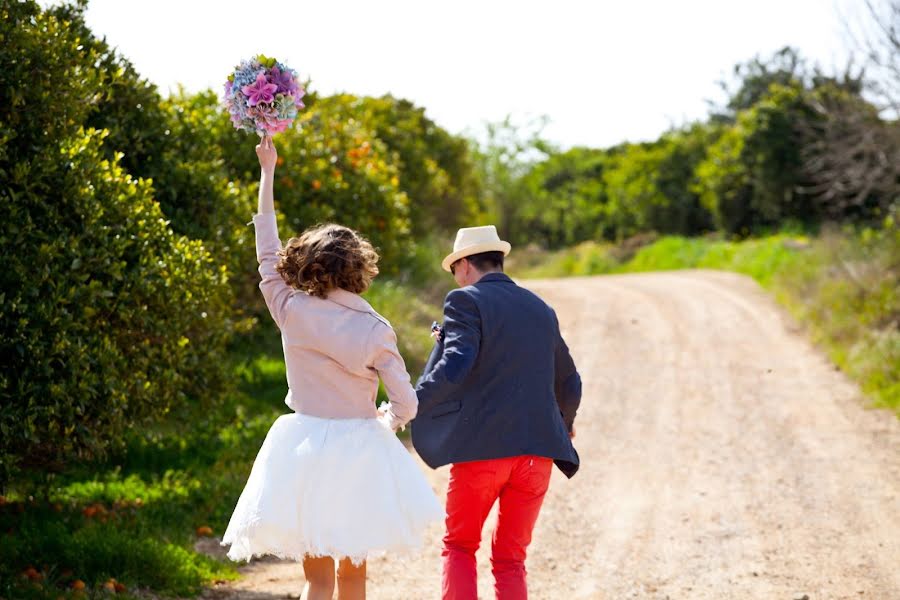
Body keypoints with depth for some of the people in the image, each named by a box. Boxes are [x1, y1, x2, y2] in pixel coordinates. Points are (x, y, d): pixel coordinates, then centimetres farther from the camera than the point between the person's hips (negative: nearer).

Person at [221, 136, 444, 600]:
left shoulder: (291, 313, -6)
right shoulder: (374, 329, -9)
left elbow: (267, 252, 7)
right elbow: (406, 405, -8)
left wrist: (267, 171, 14)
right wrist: (385, 418, 16)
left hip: (303, 450, 1)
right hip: (358, 450, -1)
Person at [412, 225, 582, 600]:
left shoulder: (466, 302, -2)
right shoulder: (541, 310, 17)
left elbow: (455, 367, -18)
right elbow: (569, 385, 25)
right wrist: (564, 424, 44)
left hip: (482, 447, -5)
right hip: (537, 451, 5)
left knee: (459, 547, 15)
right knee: (510, 558, 14)